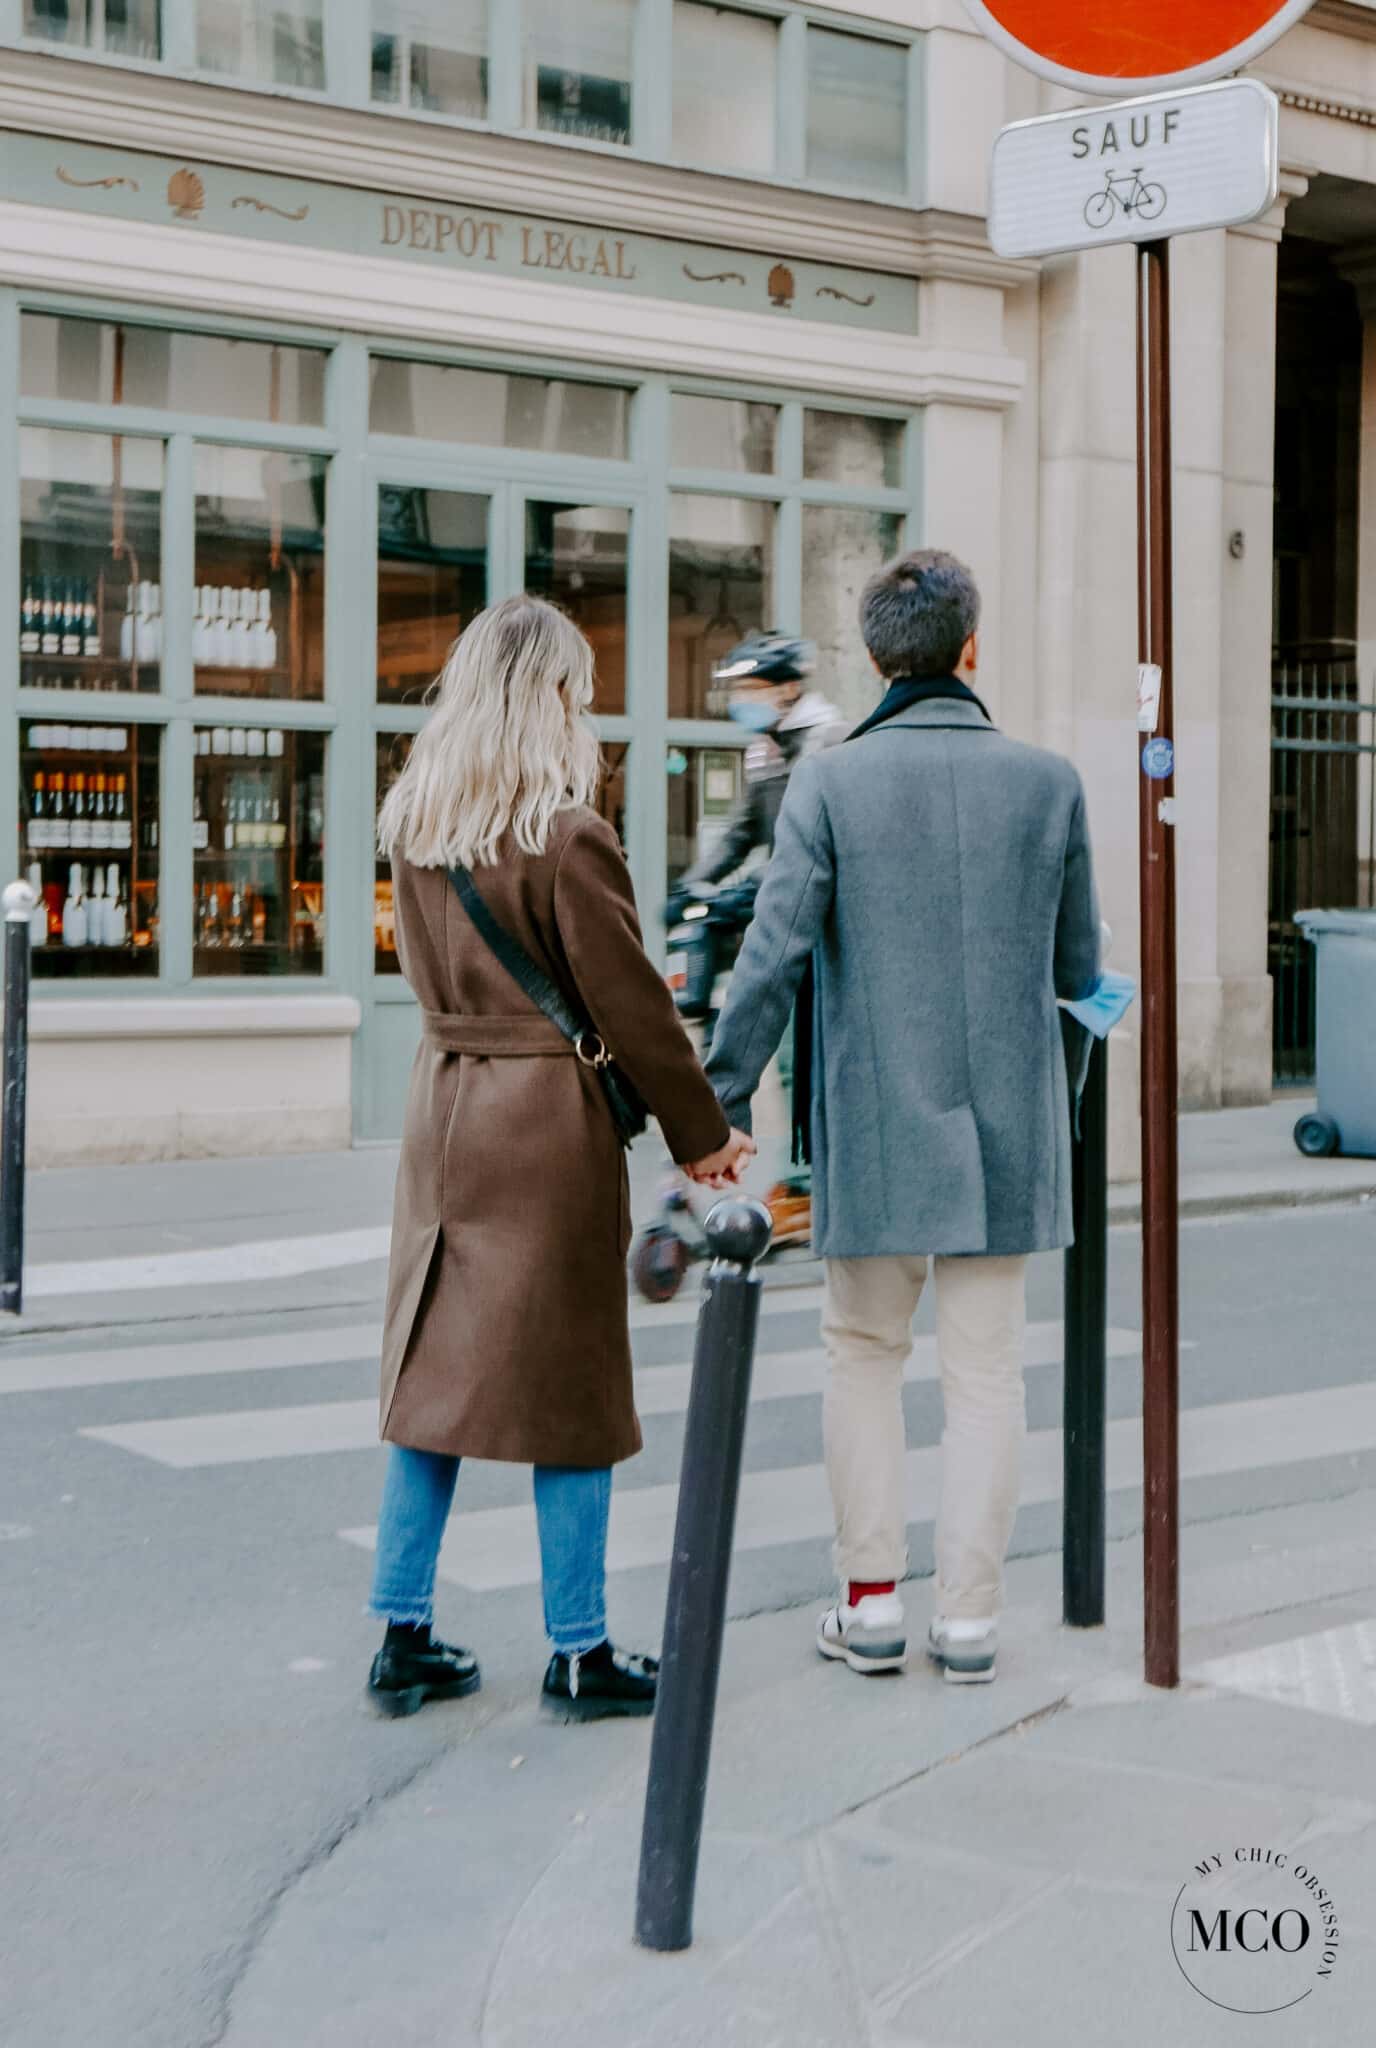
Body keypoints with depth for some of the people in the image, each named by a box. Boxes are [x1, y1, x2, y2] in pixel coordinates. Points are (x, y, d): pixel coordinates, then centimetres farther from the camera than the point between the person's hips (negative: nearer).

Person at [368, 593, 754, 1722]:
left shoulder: (413, 830, 5)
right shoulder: (567, 836, -15)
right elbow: (632, 1003, -10)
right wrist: (703, 1134, 0)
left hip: (442, 1107, 6)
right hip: (551, 1120, -6)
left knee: (435, 1367, 12)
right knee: (569, 1381, 3)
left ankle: (404, 1634, 18)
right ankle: (580, 1651, 13)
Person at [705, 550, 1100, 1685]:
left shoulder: (831, 783, -7)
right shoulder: (1049, 781, -1)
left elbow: (774, 957, -11)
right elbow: (1081, 972, 5)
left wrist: (723, 1103, -5)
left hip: (876, 1126, -1)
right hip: (1007, 1126, 1)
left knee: (865, 1355, 14)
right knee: (986, 1369, 8)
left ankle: (872, 1602, 16)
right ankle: (970, 1617, 14)